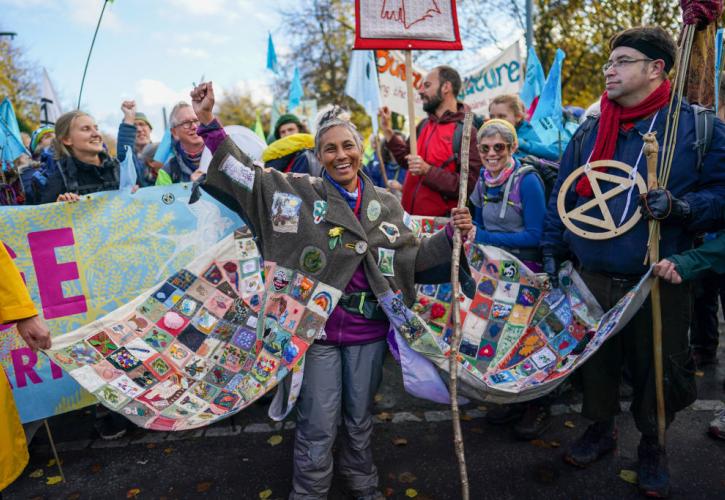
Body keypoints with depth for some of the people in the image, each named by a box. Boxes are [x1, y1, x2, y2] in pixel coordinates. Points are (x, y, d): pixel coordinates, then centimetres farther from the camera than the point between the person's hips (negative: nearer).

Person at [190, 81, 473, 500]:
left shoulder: (387, 204, 8)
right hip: (316, 327, -3)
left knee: (360, 417, 19)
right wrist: (209, 122, -10)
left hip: (368, 330, 3)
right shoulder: (301, 191, -1)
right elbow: (245, 173, -4)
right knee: (319, 425, 6)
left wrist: (451, 234, -2)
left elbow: (412, 259, 10)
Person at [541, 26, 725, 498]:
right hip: (592, 280, 3)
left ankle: (652, 446, 38)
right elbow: (562, 197, 10)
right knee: (595, 363, 16)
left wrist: (680, 207, -23)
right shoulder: (589, 133, 6)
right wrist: (552, 252, 6)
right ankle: (601, 428, 42)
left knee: (657, 370, 12)